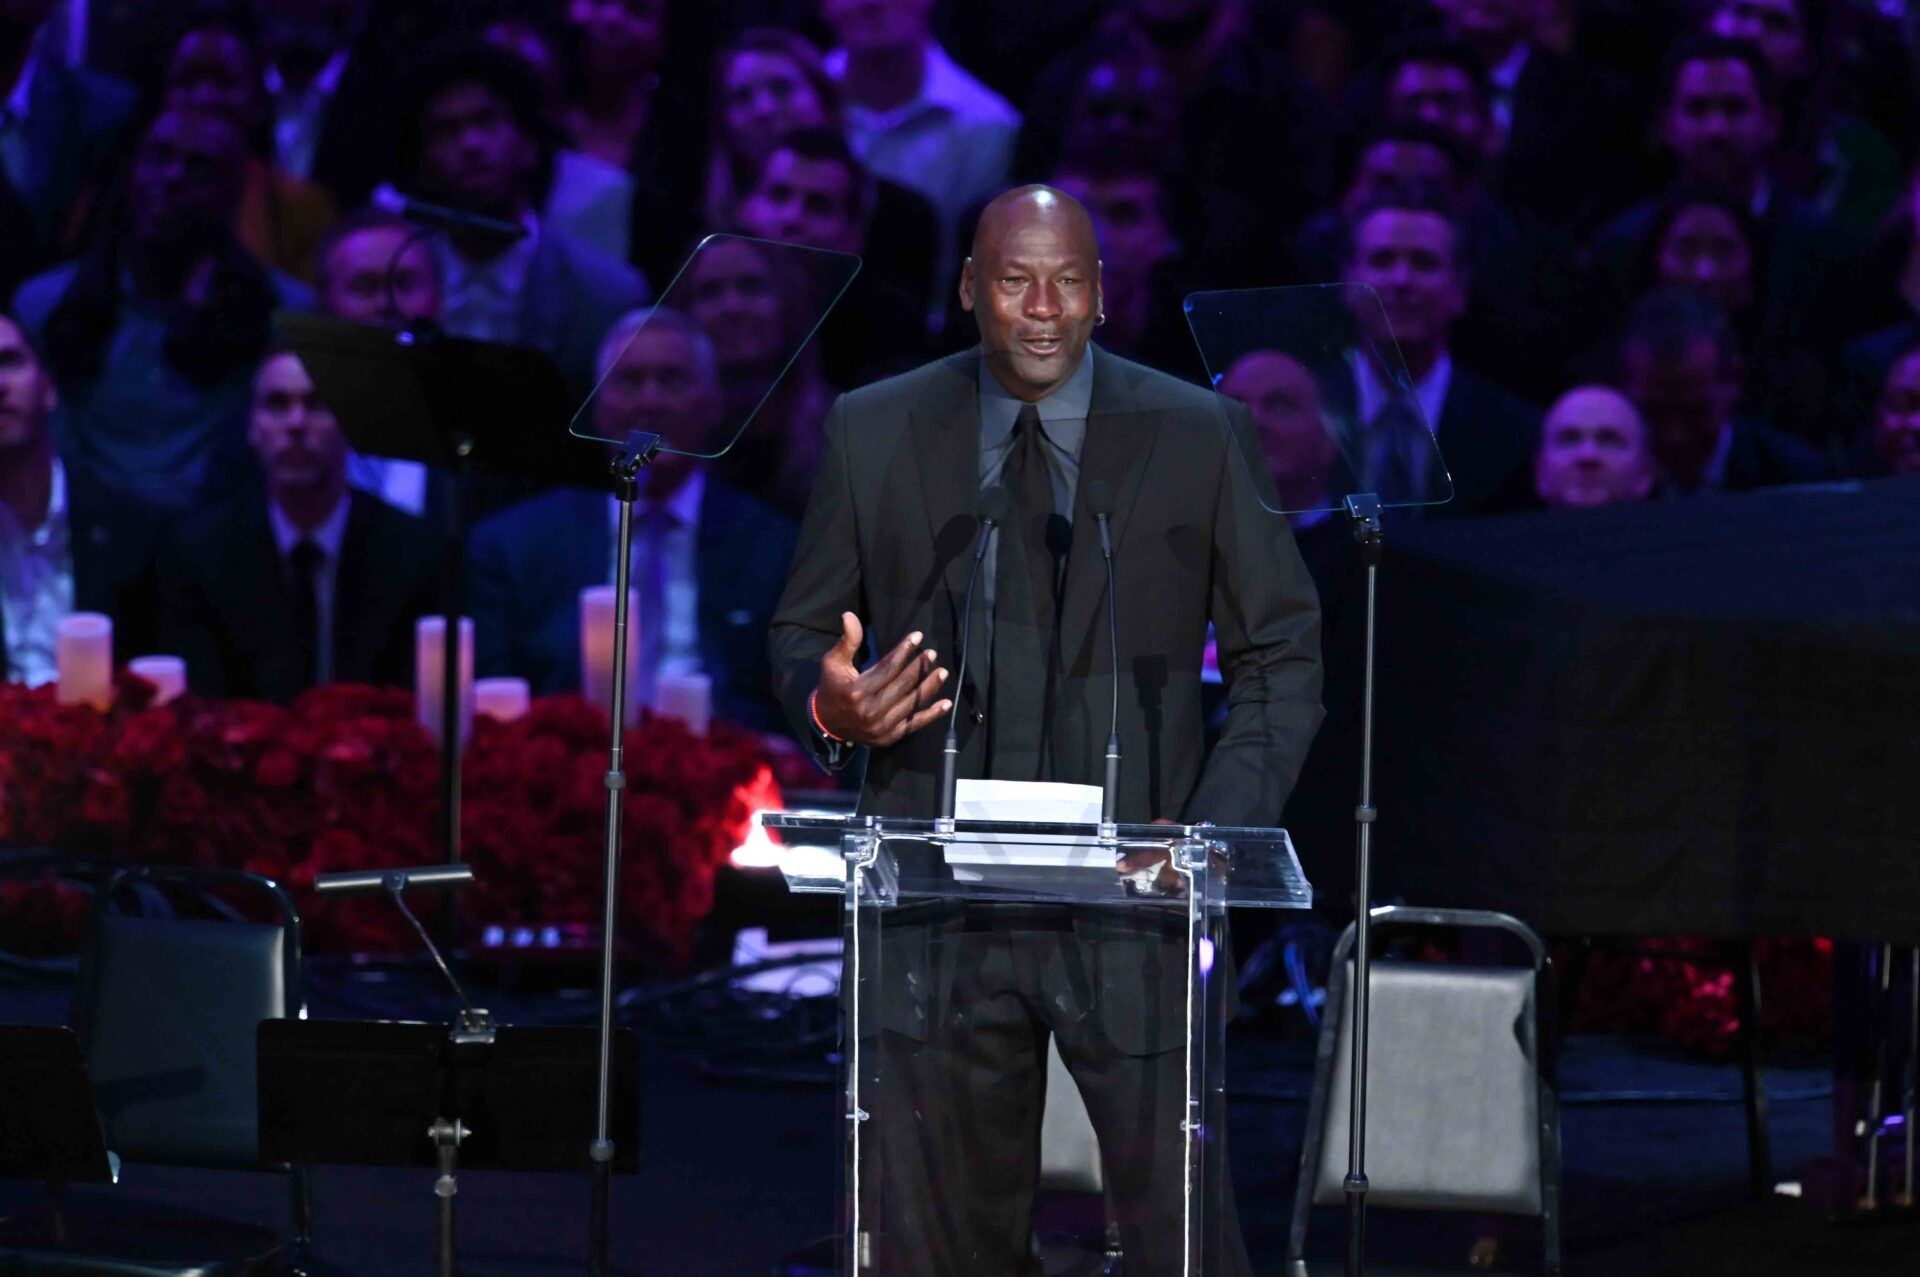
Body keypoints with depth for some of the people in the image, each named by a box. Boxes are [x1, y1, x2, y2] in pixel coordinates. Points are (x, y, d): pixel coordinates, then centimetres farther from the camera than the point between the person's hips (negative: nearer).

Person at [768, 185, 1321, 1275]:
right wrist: (833, 705, -11)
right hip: (940, 901, 2)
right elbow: (801, 633, 14)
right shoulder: (876, 433, 7)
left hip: (1132, 902, -1)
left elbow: (1284, 655, 5)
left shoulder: (1198, 437, 2)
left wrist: (1220, 830, -9)